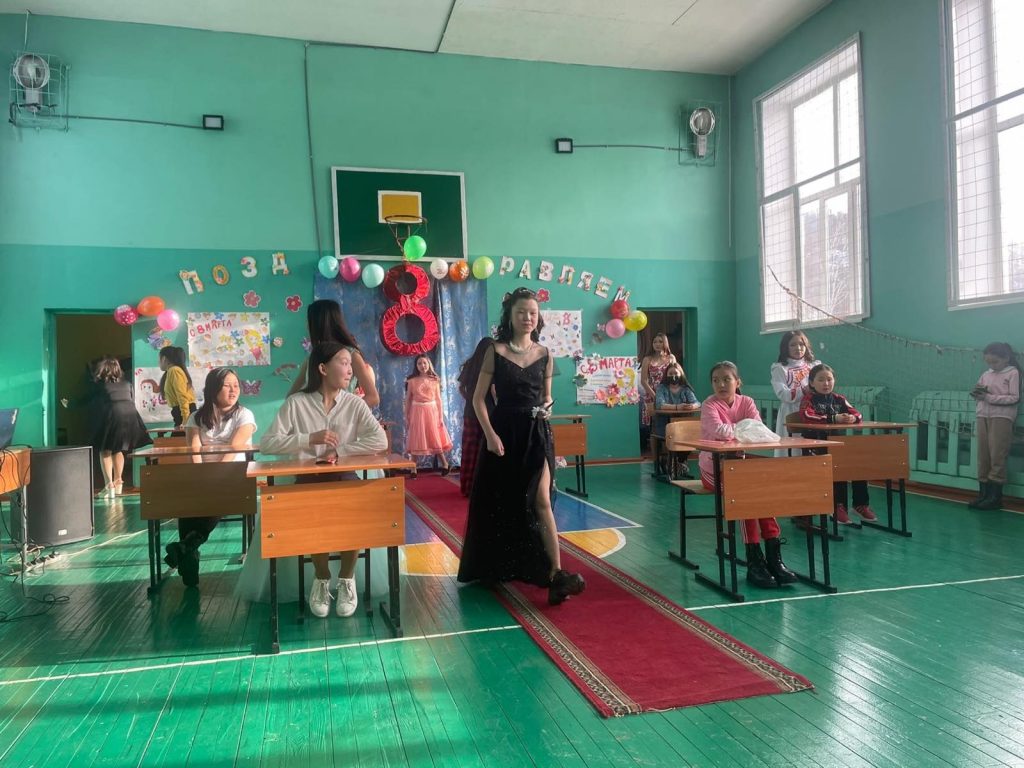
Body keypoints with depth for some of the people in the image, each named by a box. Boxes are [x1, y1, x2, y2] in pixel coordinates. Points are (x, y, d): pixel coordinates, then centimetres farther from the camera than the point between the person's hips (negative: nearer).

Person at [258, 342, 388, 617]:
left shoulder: (354, 403, 1)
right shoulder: (296, 402, -2)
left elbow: (380, 441, -12)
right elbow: (267, 443, -9)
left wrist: (338, 451, -20)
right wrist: (310, 438, -21)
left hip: (345, 478, 1)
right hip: (308, 480, -1)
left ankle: (347, 579, 2)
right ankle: (321, 580, 2)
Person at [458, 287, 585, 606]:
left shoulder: (544, 354, 5)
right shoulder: (495, 352, -2)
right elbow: (479, 398, -3)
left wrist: (547, 407, -8)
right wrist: (490, 434, -14)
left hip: (536, 434, 1)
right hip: (504, 433, -1)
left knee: (541, 500, -9)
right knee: (500, 503, 8)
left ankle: (556, 575, -13)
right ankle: (498, 567, 29)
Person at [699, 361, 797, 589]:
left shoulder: (746, 402, 1)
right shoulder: (710, 405, -10)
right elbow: (718, 430, -31)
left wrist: (732, 431, -33)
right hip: (713, 468, -4)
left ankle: (773, 556, -20)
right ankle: (754, 559, -22)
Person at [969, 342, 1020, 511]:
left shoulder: (1013, 373, 1)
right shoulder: (986, 374, 17)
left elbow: (1015, 398, -8)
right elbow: (979, 394, 18)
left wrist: (989, 397, -15)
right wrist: (978, 393, -5)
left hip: (1002, 418, -5)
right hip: (982, 417, 5)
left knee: (997, 456, -7)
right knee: (983, 456, 2)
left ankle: (995, 496, -5)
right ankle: (983, 493, 4)